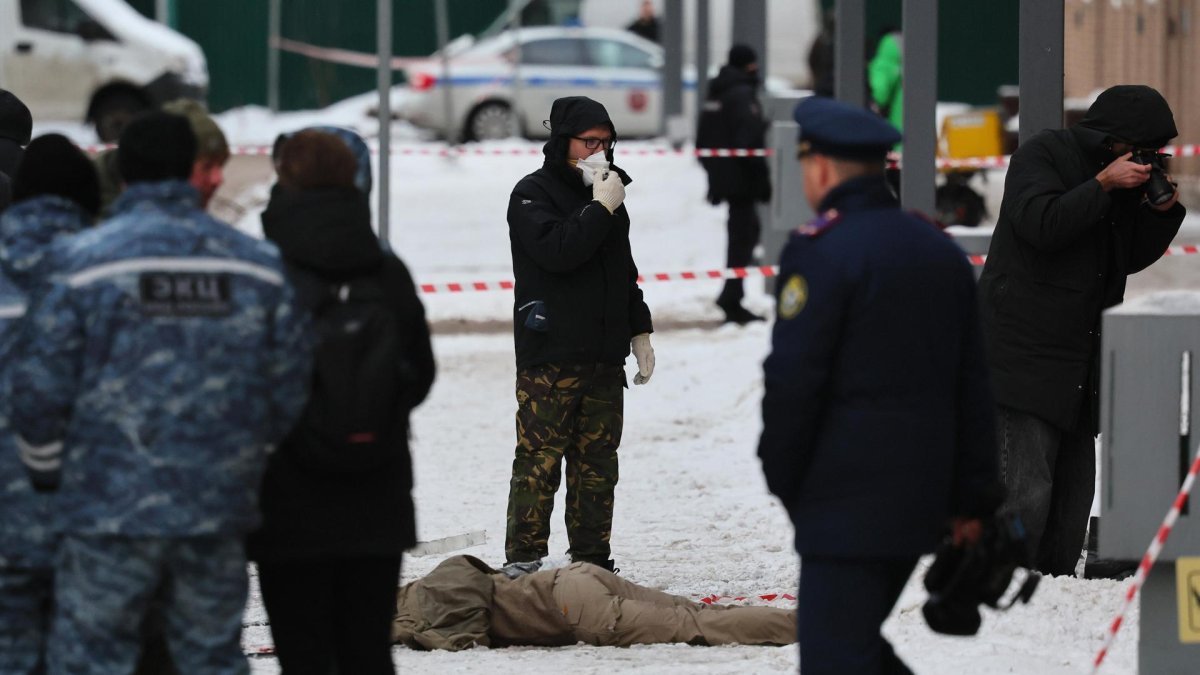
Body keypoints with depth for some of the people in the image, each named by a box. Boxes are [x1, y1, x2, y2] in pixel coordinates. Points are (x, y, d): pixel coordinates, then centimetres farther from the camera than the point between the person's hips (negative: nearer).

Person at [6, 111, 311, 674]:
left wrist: (46, 473, 11)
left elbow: (39, 386, -7)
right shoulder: (260, 267, 4)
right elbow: (289, 389, 7)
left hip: (109, 510, -3)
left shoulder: (82, 263, -8)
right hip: (219, 511, 4)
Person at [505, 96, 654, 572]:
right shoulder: (533, 194, -4)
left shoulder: (609, 195, 18)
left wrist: (639, 331, 21)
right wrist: (601, 209, -16)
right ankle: (524, 559, -7)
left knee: (598, 461, 8)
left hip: (604, 355, 7)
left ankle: (592, 558, 13)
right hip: (550, 357, -7)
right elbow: (557, 251, -21)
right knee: (540, 459, -8)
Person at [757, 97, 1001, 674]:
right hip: (921, 497, 8)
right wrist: (972, 499, 18)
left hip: (846, 503, -8)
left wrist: (779, 487, -2)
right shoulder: (940, 251, 13)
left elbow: (791, 382, -14)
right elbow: (973, 388, 15)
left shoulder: (820, 252, -12)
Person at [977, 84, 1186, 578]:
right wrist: (1103, 185, -20)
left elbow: (1129, 259, 19)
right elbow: (1042, 223, -20)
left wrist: (1162, 211, 4)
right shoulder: (1042, 154, -5)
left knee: (1073, 490, 8)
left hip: (1078, 362, 8)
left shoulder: (1123, 175, 17)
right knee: (1026, 491, -15)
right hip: (1023, 350, -8)